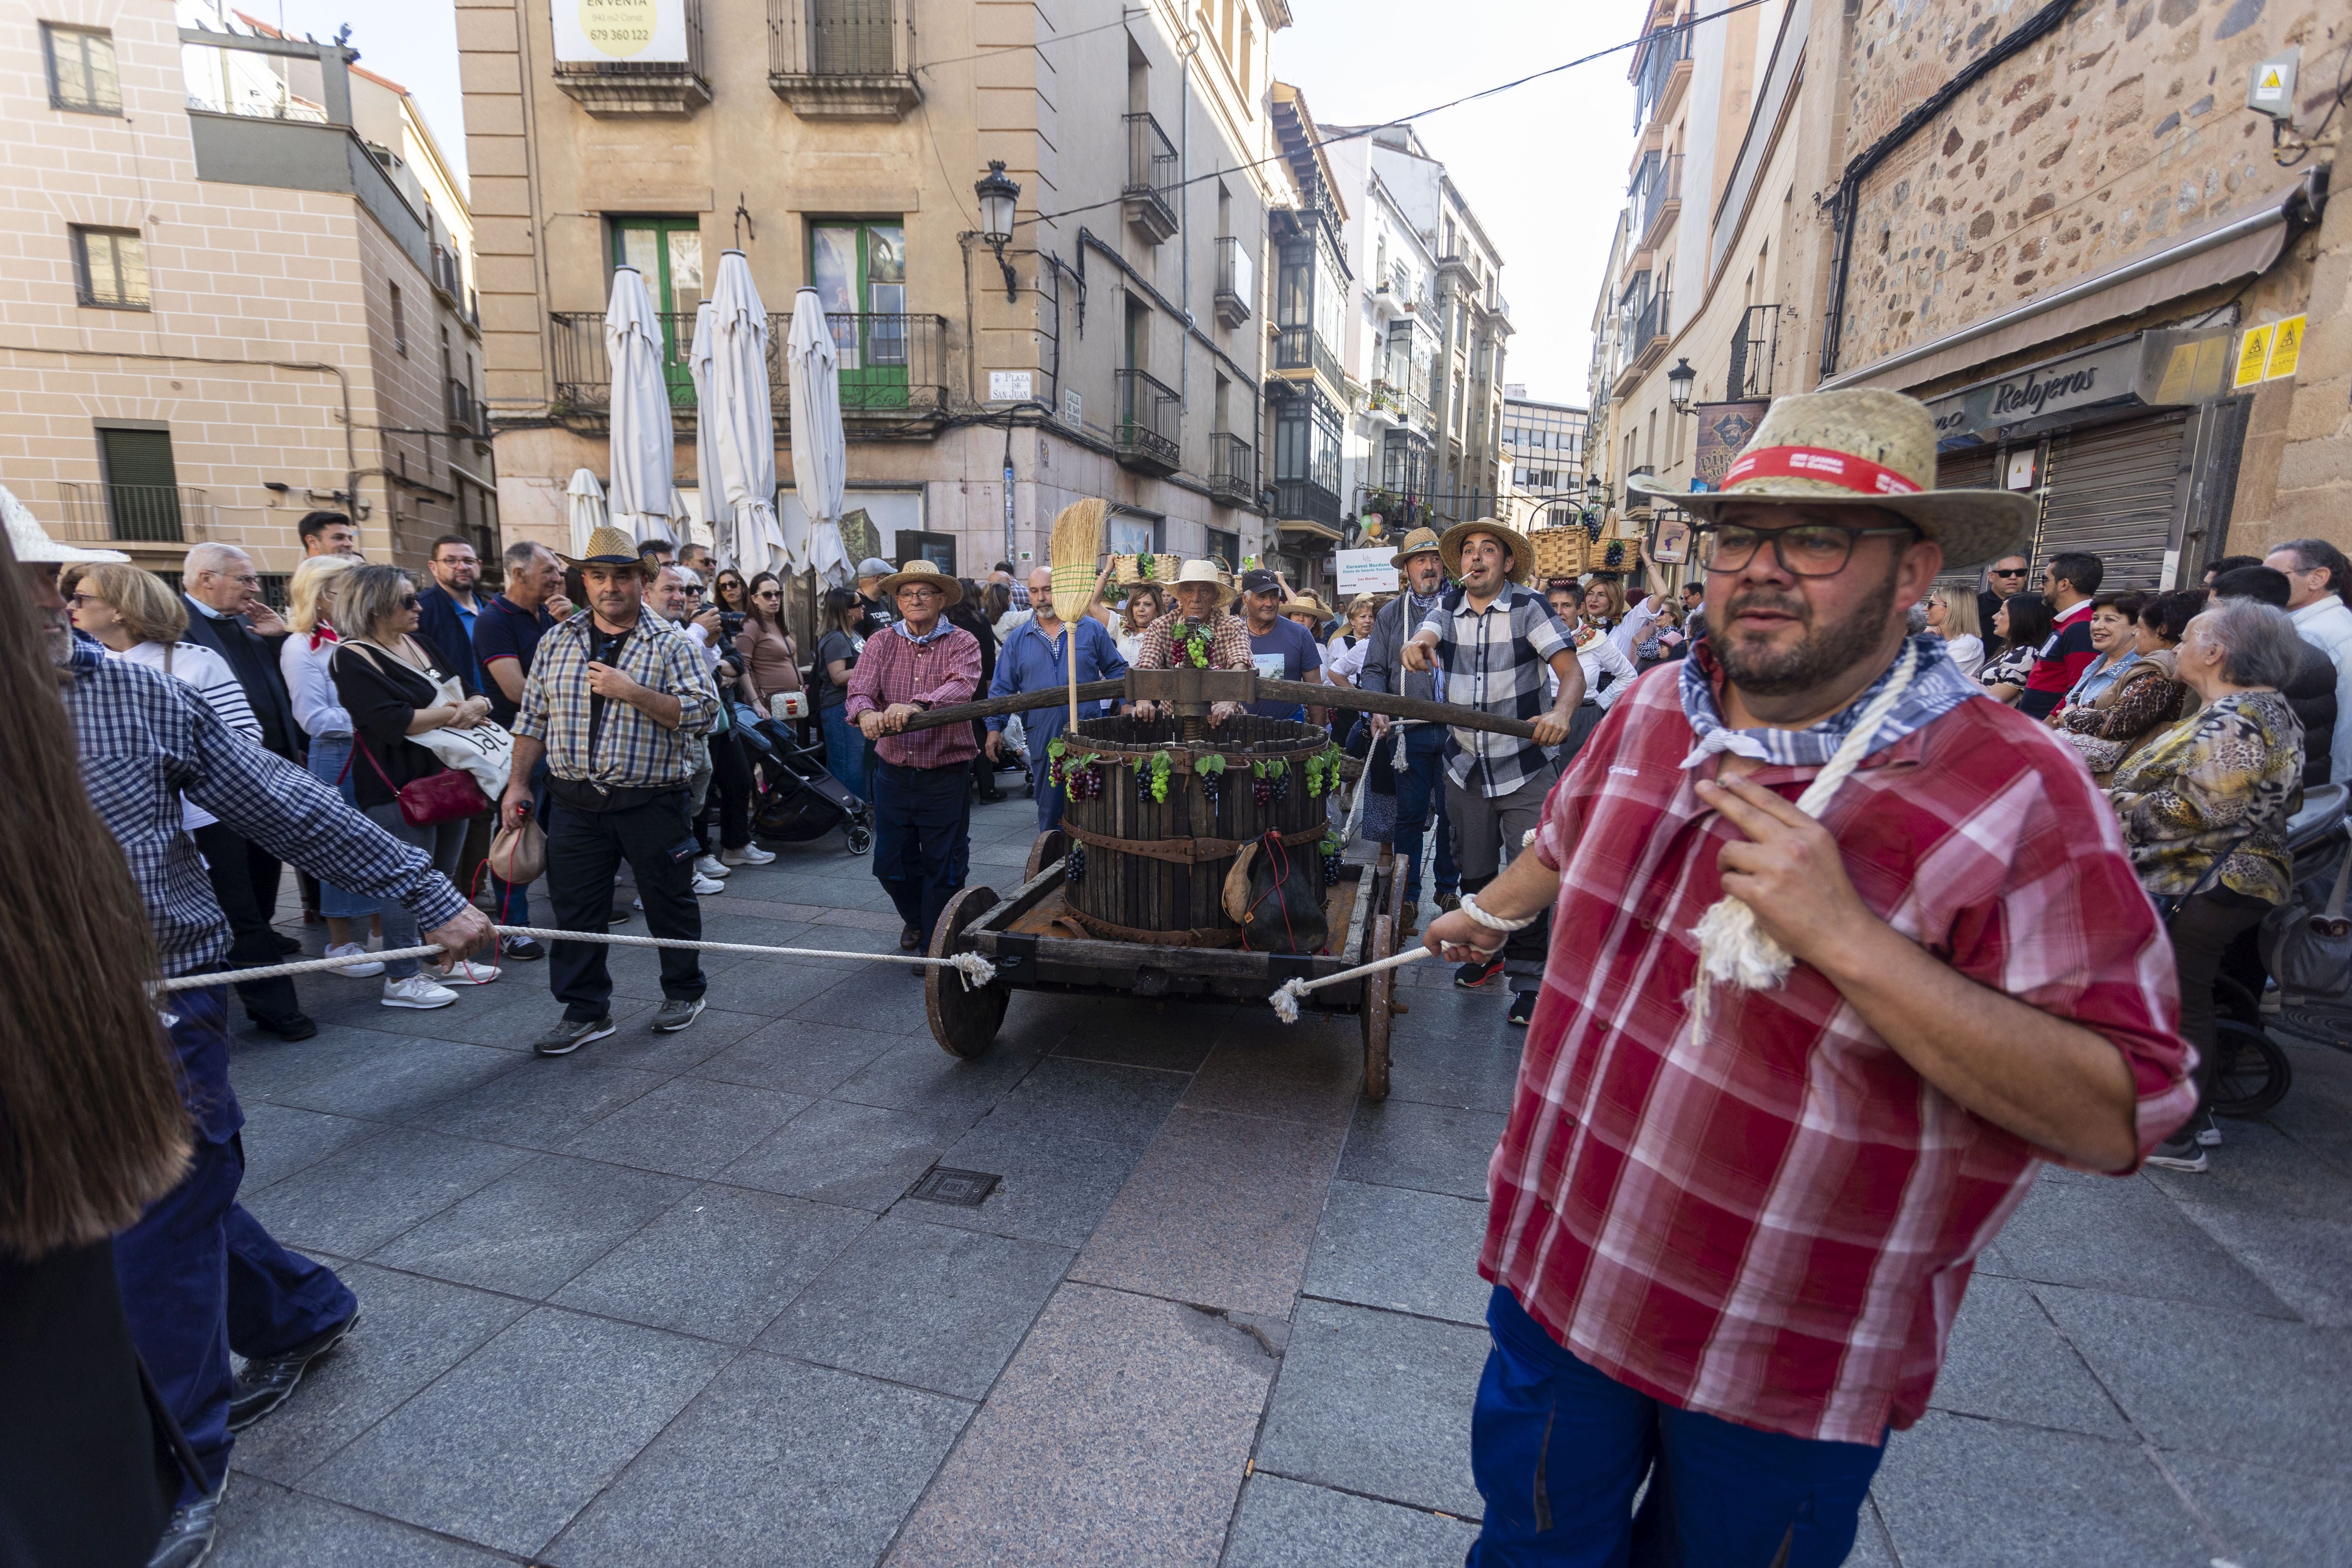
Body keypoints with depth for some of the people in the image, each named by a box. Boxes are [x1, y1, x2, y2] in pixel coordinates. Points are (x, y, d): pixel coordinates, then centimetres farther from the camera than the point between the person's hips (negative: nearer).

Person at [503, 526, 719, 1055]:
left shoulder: (671, 644, -3)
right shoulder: (556, 642, 10)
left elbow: (703, 713, -14)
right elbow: (533, 719, 13)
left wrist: (633, 693, -22)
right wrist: (518, 784, 9)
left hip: (651, 801, -3)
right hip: (575, 802, 4)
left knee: (669, 902, 9)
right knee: (575, 909, 7)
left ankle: (684, 991, 28)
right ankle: (585, 1011, 20)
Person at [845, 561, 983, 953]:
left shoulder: (962, 643, -4)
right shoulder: (881, 643, 5)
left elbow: (961, 688, -23)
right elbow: (859, 689, -9)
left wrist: (916, 706, -41)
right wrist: (865, 712, -34)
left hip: (946, 776, -3)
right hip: (893, 771, 3)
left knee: (943, 866, 4)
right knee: (890, 862, 13)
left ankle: (934, 945, 24)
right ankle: (916, 920, 42)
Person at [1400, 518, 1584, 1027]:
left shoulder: (1529, 606, -8)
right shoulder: (1450, 607, 4)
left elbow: (1572, 670, -16)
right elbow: (1426, 637, -15)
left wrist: (1560, 713, -38)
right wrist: (1417, 646, -42)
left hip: (1525, 771, -4)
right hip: (1465, 769, 4)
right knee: (1474, 874, 16)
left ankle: (1526, 981, 8)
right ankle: (1484, 953, 37)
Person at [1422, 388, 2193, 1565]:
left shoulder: (2018, 796, -20)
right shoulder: (1649, 710, -4)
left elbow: (2118, 1119, -23)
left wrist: (1845, 936, -34)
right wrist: (1488, 910, 33)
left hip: (1788, 1373, -3)